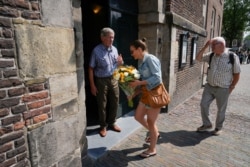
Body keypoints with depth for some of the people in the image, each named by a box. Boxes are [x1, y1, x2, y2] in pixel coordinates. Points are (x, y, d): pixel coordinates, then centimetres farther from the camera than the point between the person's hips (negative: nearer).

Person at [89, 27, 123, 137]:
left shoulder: (114, 49, 6)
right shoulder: (96, 51, -10)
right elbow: (91, 69, -9)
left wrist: (120, 63, -9)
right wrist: (92, 85, -12)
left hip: (113, 79, 5)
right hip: (101, 81, -5)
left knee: (114, 103, 13)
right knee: (102, 105, 6)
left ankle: (112, 123, 33)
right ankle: (103, 126, 25)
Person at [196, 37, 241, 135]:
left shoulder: (233, 57, -12)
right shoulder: (211, 55, 0)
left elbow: (236, 74, -6)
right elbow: (198, 58, 2)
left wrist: (231, 88, -6)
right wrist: (205, 46, -8)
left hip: (223, 89, -4)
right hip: (209, 87, 4)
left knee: (221, 110, 10)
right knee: (203, 104, 2)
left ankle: (218, 128, 30)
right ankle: (206, 124, 22)